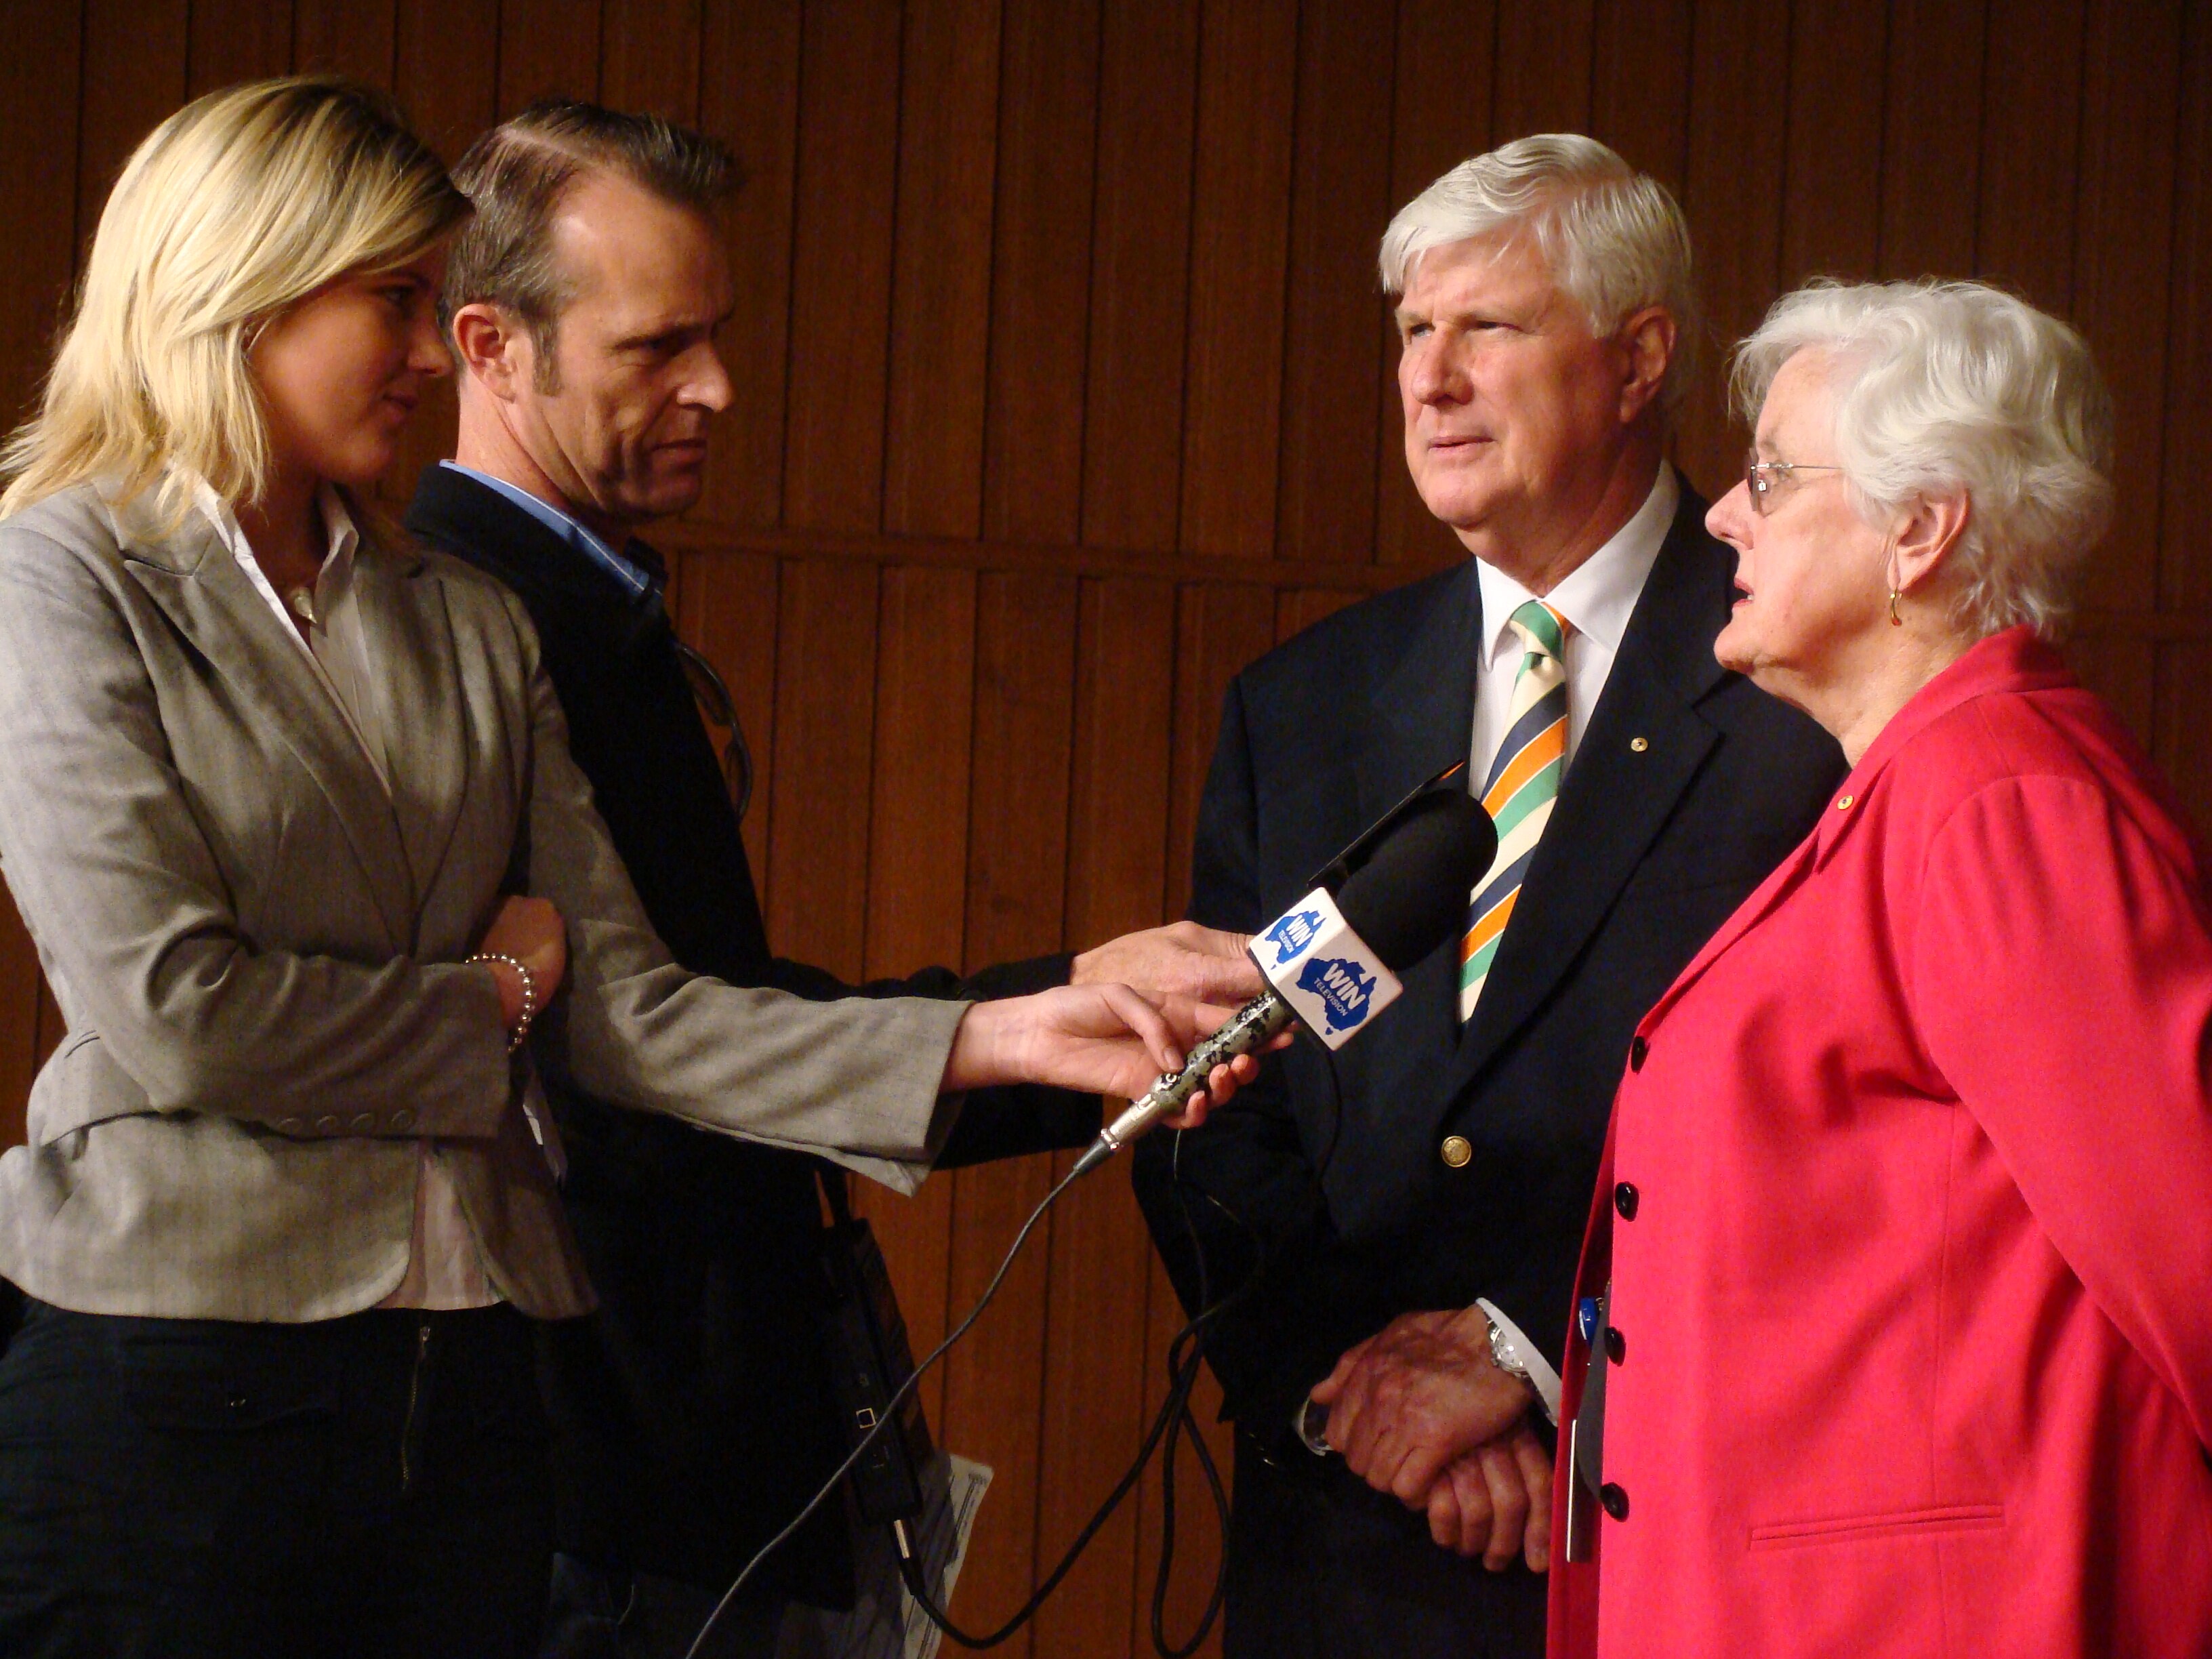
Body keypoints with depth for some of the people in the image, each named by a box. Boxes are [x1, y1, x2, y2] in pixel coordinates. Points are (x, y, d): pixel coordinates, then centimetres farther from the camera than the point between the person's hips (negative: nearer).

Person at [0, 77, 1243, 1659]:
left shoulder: (470, 621, 14)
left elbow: (625, 1009, 5)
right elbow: (165, 1007, -15)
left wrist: (989, 1040, -6)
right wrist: (490, 996, -1)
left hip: (465, 1392, 5)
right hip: (173, 1390, -5)